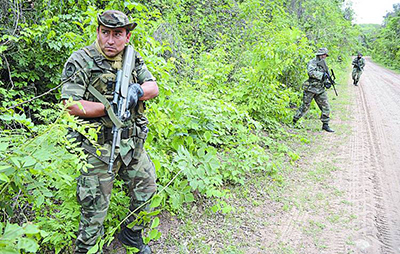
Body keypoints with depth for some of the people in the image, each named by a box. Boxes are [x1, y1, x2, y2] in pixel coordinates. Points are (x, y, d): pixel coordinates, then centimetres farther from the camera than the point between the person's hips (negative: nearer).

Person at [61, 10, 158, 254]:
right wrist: (109, 108, -23)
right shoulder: (81, 61, -12)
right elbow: (70, 106, -17)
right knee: (95, 206, 4)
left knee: (147, 186, 17)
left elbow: (153, 87, 2)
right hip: (98, 147, -6)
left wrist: (137, 91, -20)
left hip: (133, 143, 6)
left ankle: (131, 234, 41)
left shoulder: (133, 58, 6)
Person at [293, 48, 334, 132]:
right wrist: (322, 75, -28)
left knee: (326, 107, 0)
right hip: (311, 88, -7)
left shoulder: (323, 63, 17)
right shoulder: (312, 62, -7)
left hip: (320, 90, 7)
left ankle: (325, 125, 8)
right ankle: (294, 121, 16)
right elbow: (311, 72, -26)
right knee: (305, 106, 1)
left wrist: (326, 82, 7)